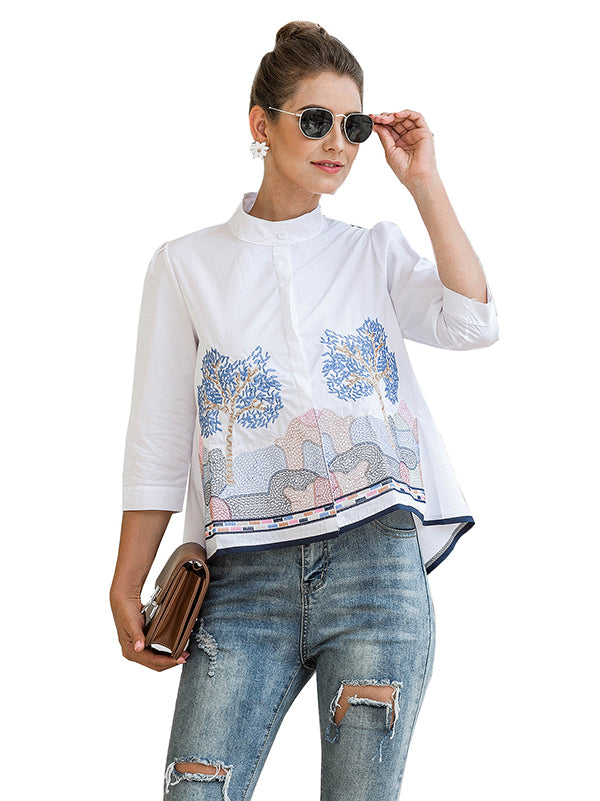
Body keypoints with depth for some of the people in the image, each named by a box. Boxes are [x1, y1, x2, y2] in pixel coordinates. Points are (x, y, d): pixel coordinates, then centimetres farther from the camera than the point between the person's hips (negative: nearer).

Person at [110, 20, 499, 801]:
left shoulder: (376, 252, 16)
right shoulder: (189, 264, 12)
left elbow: (473, 323, -4)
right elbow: (157, 444, 12)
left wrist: (424, 182, 1)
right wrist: (126, 590, 9)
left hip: (378, 563, 1)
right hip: (248, 577, 0)